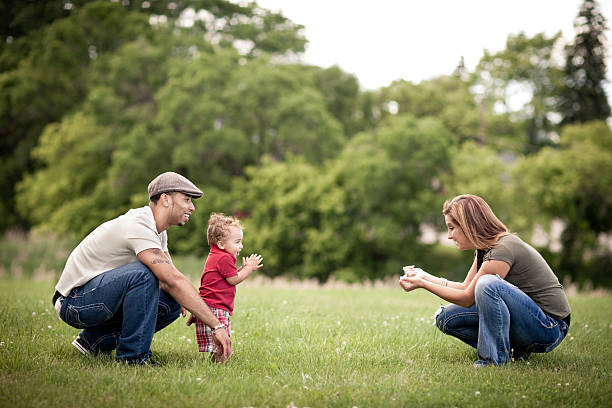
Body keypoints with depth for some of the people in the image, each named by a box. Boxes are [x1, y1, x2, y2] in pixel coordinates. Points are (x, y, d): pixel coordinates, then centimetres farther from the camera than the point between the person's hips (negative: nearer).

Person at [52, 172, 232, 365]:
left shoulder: (157, 230, 7)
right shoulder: (137, 226, -25)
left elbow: (170, 277, 9)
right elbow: (175, 281, -33)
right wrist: (216, 326, -33)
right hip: (73, 302, -10)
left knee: (172, 303, -4)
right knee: (142, 273, -32)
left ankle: (95, 340, 6)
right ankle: (133, 355, -21)